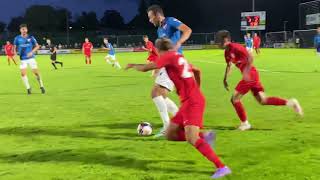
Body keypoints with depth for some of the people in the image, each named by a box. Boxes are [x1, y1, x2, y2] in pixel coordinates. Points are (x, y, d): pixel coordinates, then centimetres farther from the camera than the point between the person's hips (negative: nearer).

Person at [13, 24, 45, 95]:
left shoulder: (31, 38, -2)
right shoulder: (17, 38, 1)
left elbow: (37, 46, 1)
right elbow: (15, 48, 10)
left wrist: (32, 52, -14)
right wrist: (15, 54, -10)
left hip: (31, 58, -1)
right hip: (23, 59, 1)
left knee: (36, 72, -3)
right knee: (23, 73, -9)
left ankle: (41, 86, 16)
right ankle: (28, 88, 8)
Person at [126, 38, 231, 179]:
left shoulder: (169, 56, -7)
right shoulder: (179, 58, 20)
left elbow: (145, 68, -6)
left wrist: (133, 66, 14)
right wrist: (195, 89, 34)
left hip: (192, 102, -10)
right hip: (189, 102, 10)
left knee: (191, 139, -19)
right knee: (170, 134, 8)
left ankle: (222, 167, -18)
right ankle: (204, 137, 3)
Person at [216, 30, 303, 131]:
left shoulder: (235, 47, -13)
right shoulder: (227, 52, 15)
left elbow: (250, 57, -21)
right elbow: (229, 66, 29)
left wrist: (246, 72, -28)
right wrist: (225, 80, 24)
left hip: (250, 75, -9)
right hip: (251, 75, 9)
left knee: (234, 99, -2)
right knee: (262, 100, 8)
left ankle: (245, 124, 8)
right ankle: (290, 102, 7)